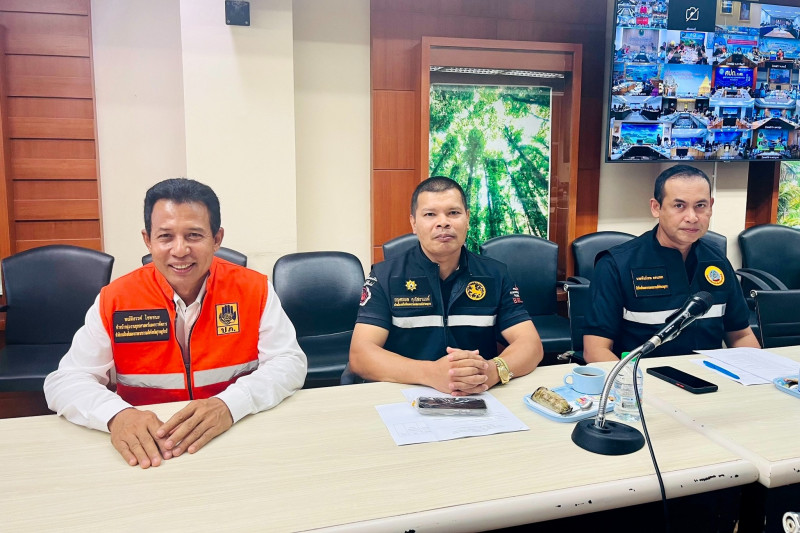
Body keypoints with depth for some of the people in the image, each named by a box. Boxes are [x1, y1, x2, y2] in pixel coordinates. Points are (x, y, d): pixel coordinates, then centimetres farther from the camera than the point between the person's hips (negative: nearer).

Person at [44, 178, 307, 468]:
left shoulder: (254, 289, -6)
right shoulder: (115, 299, -4)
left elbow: (289, 362, -9)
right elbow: (64, 381, -5)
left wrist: (230, 404, -28)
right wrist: (116, 415, -26)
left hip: (240, 440, -1)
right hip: (145, 453, 2)